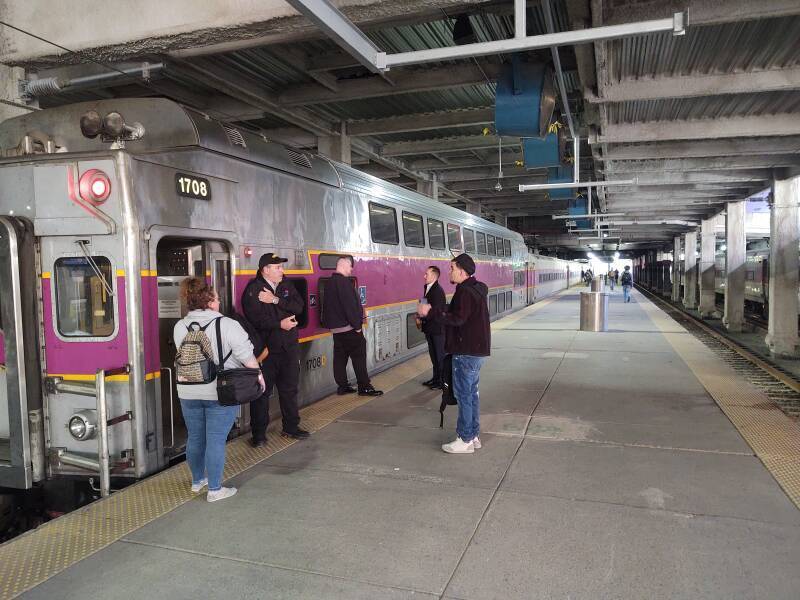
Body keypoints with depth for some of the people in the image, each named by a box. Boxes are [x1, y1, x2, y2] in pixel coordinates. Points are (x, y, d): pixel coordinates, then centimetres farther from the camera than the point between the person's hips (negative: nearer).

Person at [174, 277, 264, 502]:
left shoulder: (180, 327, 1)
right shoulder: (227, 325, -15)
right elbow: (247, 357, -12)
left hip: (188, 392, 5)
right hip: (219, 392, -5)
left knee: (195, 437, 18)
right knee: (216, 440, 3)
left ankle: (197, 480, 35)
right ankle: (214, 489, 11)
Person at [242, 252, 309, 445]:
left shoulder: (287, 286, 9)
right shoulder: (253, 290, -8)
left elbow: (299, 306, -5)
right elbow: (255, 319, -20)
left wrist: (276, 300, -16)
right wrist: (280, 324, -20)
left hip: (289, 348, 5)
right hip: (266, 349, -5)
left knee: (290, 389, 15)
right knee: (262, 391, 3)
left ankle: (291, 426, 29)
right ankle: (259, 432, 15)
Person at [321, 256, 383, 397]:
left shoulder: (330, 282, 13)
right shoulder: (343, 282, -17)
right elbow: (350, 305, -21)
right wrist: (357, 325, -16)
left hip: (336, 327, 9)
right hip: (349, 328, -9)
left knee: (340, 357, 11)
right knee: (358, 356, -3)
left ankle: (342, 386, 16)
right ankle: (364, 387, 0)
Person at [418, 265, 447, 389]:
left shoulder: (438, 290, -17)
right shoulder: (428, 289, 10)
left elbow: (436, 310, -24)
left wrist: (422, 318, -19)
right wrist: (421, 317, 1)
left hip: (437, 328, -9)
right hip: (430, 328, 9)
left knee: (440, 355, 1)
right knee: (433, 354, 16)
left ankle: (442, 381, 11)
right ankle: (436, 378, 28)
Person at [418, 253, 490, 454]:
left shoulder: (465, 291, -17)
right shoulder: (477, 288, 15)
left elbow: (457, 318, -25)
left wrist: (431, 311, -21)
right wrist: (435, 311, 10)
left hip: (466, 351, -10)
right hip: (477, 349, 10)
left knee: (463, 394, -3)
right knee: (472, 392, 16)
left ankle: (465, 440, 3)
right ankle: (474, 435, 24)